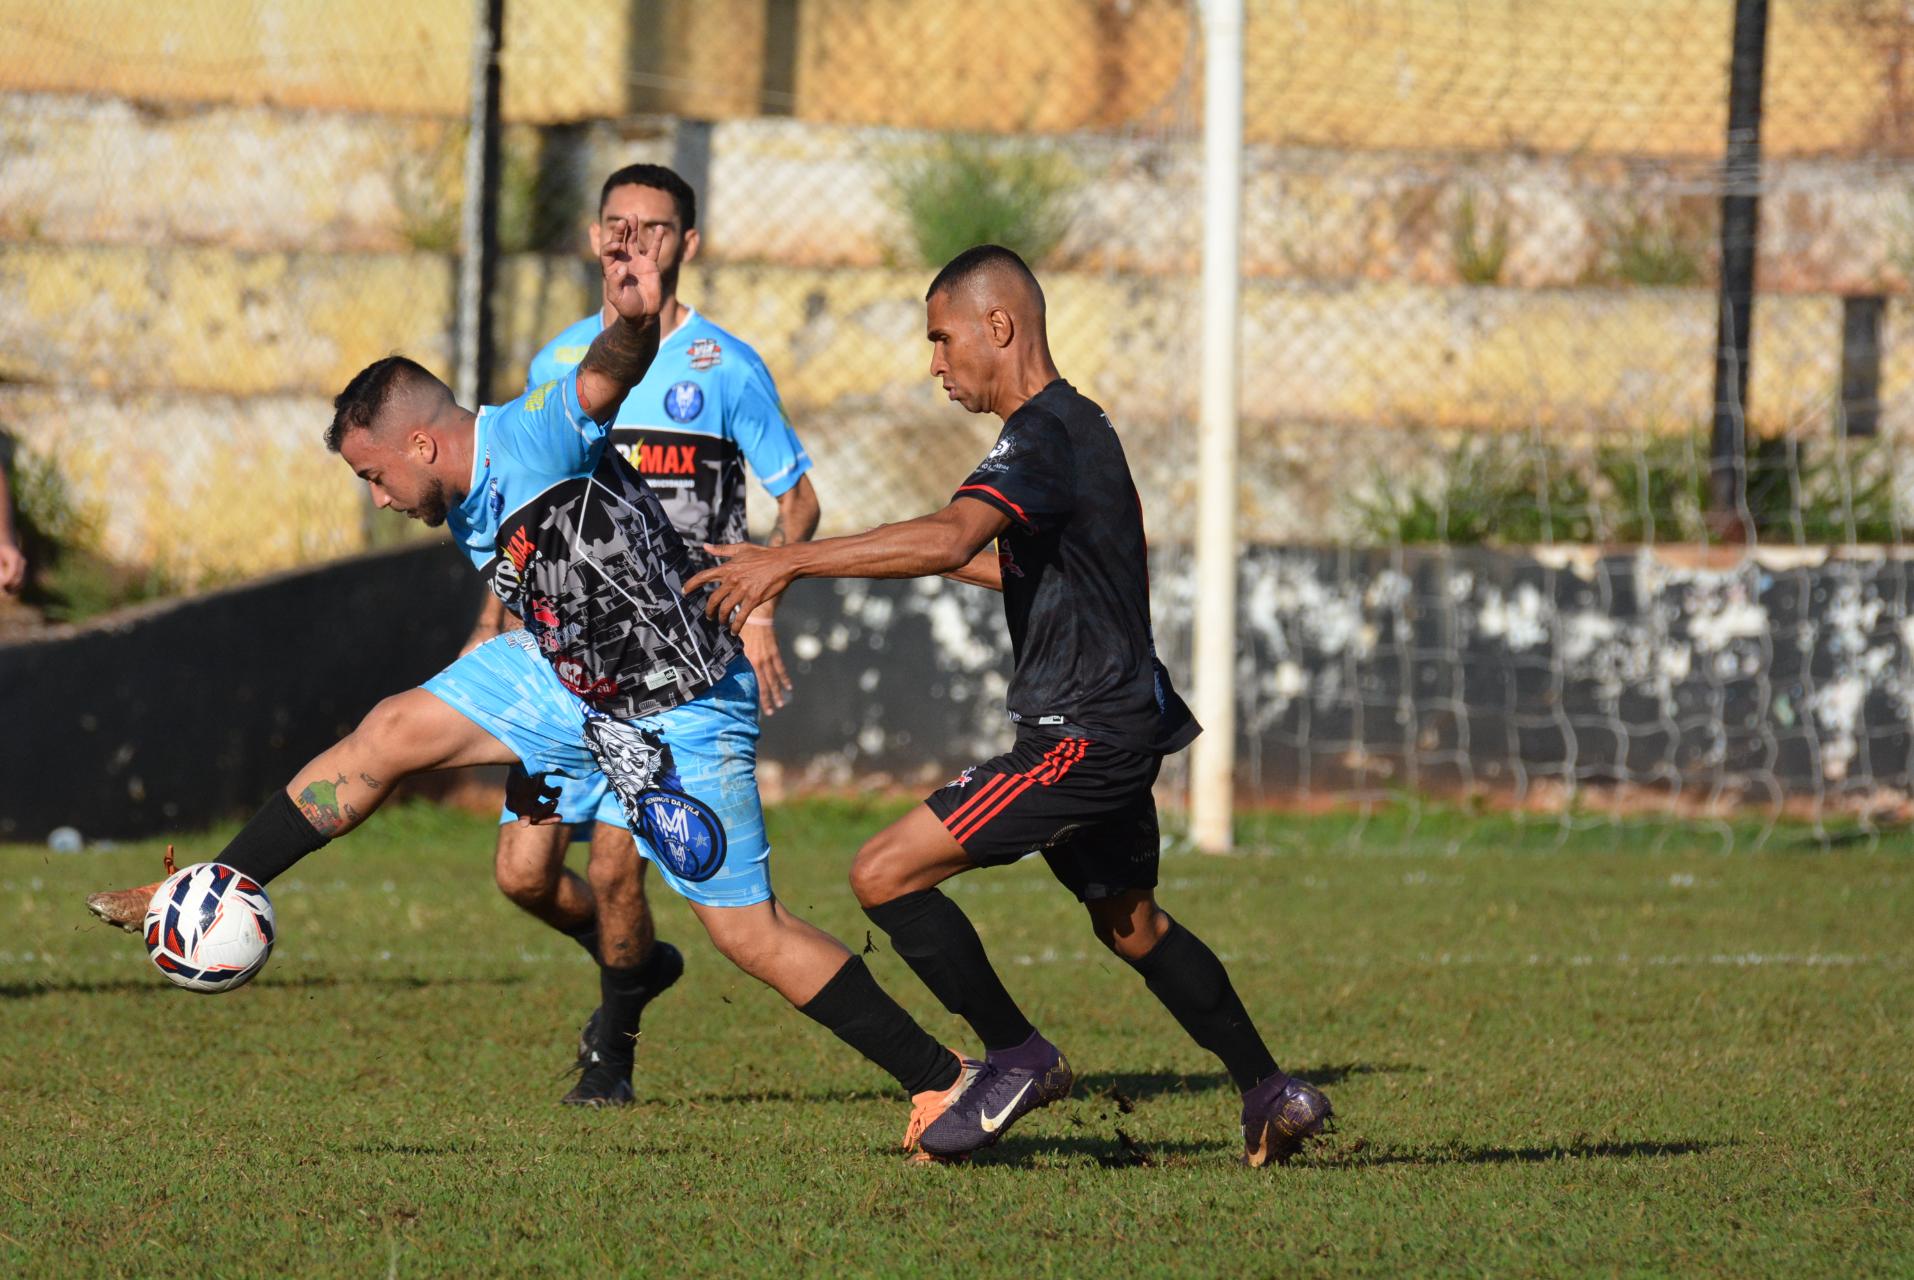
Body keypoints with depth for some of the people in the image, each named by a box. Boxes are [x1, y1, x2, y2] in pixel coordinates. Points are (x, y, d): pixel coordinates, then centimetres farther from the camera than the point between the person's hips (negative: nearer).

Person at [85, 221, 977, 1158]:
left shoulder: (535, 442, -25)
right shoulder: (469, 512, 2)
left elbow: (607, 377, -45)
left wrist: (633, 322, -64)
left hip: (679, 716, -8)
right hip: (570, 677, 8)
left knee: (748, 933, -6)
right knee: (391, 733, 4)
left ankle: (938, 1080, 4)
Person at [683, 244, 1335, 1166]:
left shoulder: (1044, 438, -17)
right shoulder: (1078, 425, 15)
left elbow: (950, 538, -36)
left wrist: (788, 561, -37)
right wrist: (948, 562, 24)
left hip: (1082, 736, -11)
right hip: (1121, 722, 11)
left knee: (886, 874, -11)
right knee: (1131, 922, 27)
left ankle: (1017, 1056, -1)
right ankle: (1271, 1095, 33)